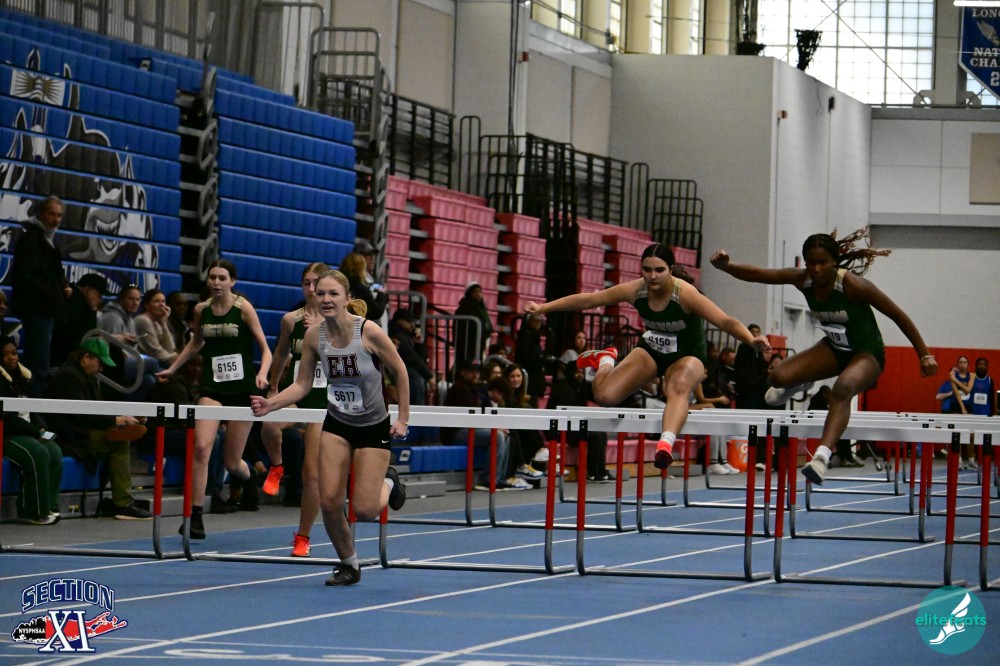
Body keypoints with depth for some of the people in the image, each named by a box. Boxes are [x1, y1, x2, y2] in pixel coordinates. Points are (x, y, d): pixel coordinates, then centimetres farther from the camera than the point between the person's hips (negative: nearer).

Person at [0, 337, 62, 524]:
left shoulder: (21, 377, 15)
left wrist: (41, 427, 1)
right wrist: (36, 432, -14)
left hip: (28, 433, 8)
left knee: (55, 452, -16)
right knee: (38, 454, -29)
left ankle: (49, 507, -15)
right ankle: (34, 512, -22)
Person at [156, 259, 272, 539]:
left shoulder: (243, 308, -7)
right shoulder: (201, 310, 4)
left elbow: (264, 348, -6)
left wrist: (262, 374, -23)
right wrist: (172, 368, 25)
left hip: (241, 389, -2)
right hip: (212, 387, 2)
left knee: (231, 462, 4)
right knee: (201, 446, -19)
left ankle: (249, 476, 43)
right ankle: (195, 514, -15)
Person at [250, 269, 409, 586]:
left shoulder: (369, 332, -22)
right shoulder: (314, 335, -10)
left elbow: (400, 372, -8)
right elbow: (302, 385, -2)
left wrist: (403, 419, -7)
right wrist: (270, 404, -19)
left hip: (373, 427, -3)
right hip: (337, 425, 4)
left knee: (364, 510, -8)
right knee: (329, 501, -7)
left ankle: (387, 483, 28)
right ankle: (348, 564, 16)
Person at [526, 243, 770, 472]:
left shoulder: (685, 294, -29)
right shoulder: (636, 291, -17)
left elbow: (725, 322, -37)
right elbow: (586, 300, -8)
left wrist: (751, 340, -55)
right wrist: (543, 307, -9)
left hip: (686, 356, -4)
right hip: (651, 351, 4)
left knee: (678, 388, -39)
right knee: (605, 395, -10)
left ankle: (666, 442, -60)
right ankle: (606, 360, 24)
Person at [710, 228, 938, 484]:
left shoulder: (853, 285, -27)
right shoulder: (802, 280, -13)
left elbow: (898, 316, -19)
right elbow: (756, 274, -15)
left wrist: (925, 355, -17)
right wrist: (725, 266, -35)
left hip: (866, 353, -6)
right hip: (834, 349, 6)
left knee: (843, 389, -39)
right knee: (778, 377, -13)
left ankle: (822, 456, -55)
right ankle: (800, 384, 27)